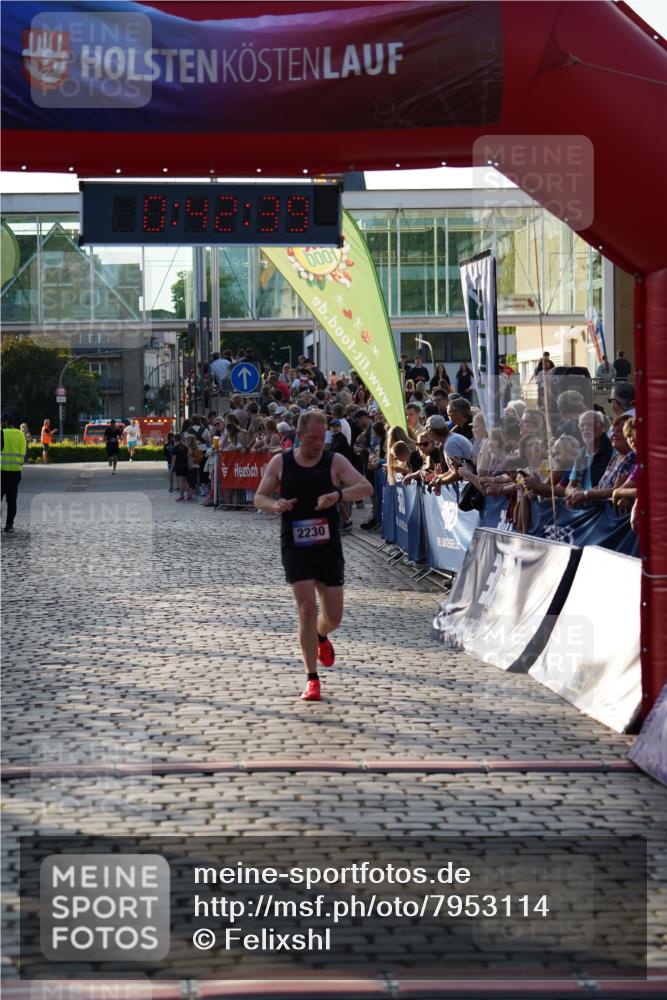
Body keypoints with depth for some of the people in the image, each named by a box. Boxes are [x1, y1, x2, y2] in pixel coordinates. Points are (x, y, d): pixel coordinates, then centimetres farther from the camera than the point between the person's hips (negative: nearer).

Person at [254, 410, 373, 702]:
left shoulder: (334, 461, -3)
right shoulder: (280, 463, 0)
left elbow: (366, 487, -15)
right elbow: (259, 497, 8)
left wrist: (339, 494, -34)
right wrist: (274, 505, -16)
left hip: (328, 547, 1)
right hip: (295, 547, -1)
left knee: (334, 616, 5)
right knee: (307, 607, -14)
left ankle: (321, 638, 44)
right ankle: (312, 679, -6)